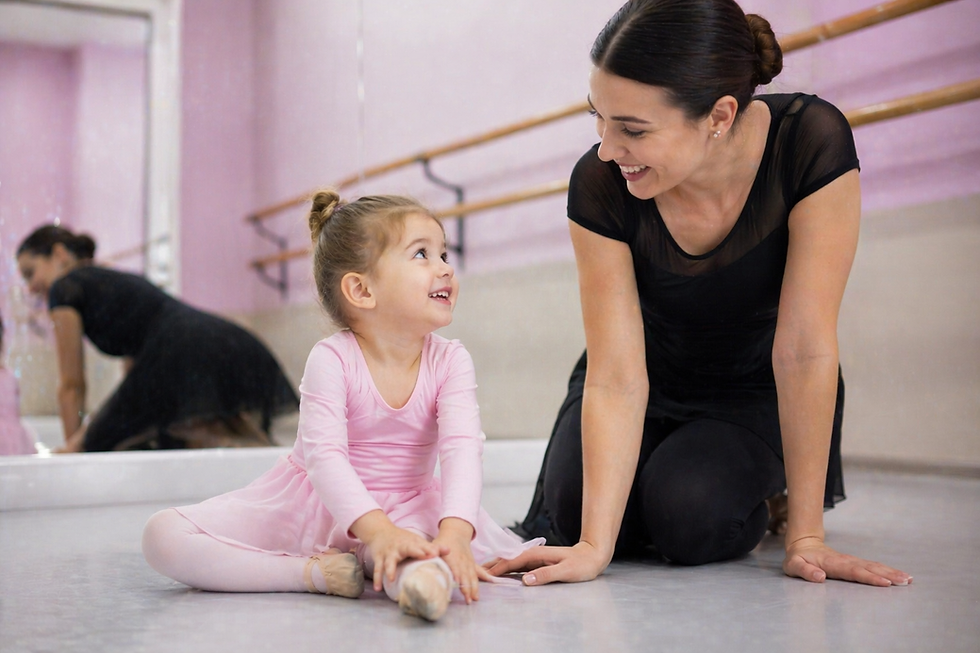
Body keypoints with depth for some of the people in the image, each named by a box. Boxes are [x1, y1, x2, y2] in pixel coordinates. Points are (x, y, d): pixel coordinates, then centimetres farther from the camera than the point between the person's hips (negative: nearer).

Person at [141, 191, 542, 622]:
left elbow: (462, 448, -24)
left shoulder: (449, 361, -11)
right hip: (312, 504, -1)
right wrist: (376, 529, -44)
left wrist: (455, 530, -43)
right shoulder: (332, 360, -19)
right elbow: (324, 456, -28)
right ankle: (309, 572, -29)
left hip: (404, 508, 1)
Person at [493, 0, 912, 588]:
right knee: (571, 510, -20)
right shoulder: (600, 184, -27)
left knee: (688, 519, -27)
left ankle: (760, 494, 7)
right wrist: (594, 545, -34)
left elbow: (805, 351, -30)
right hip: (654, 384, 2)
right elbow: (616, 377, -27)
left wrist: (806, 537, -27)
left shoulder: (811, 143, -32)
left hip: (759, 392, -2)